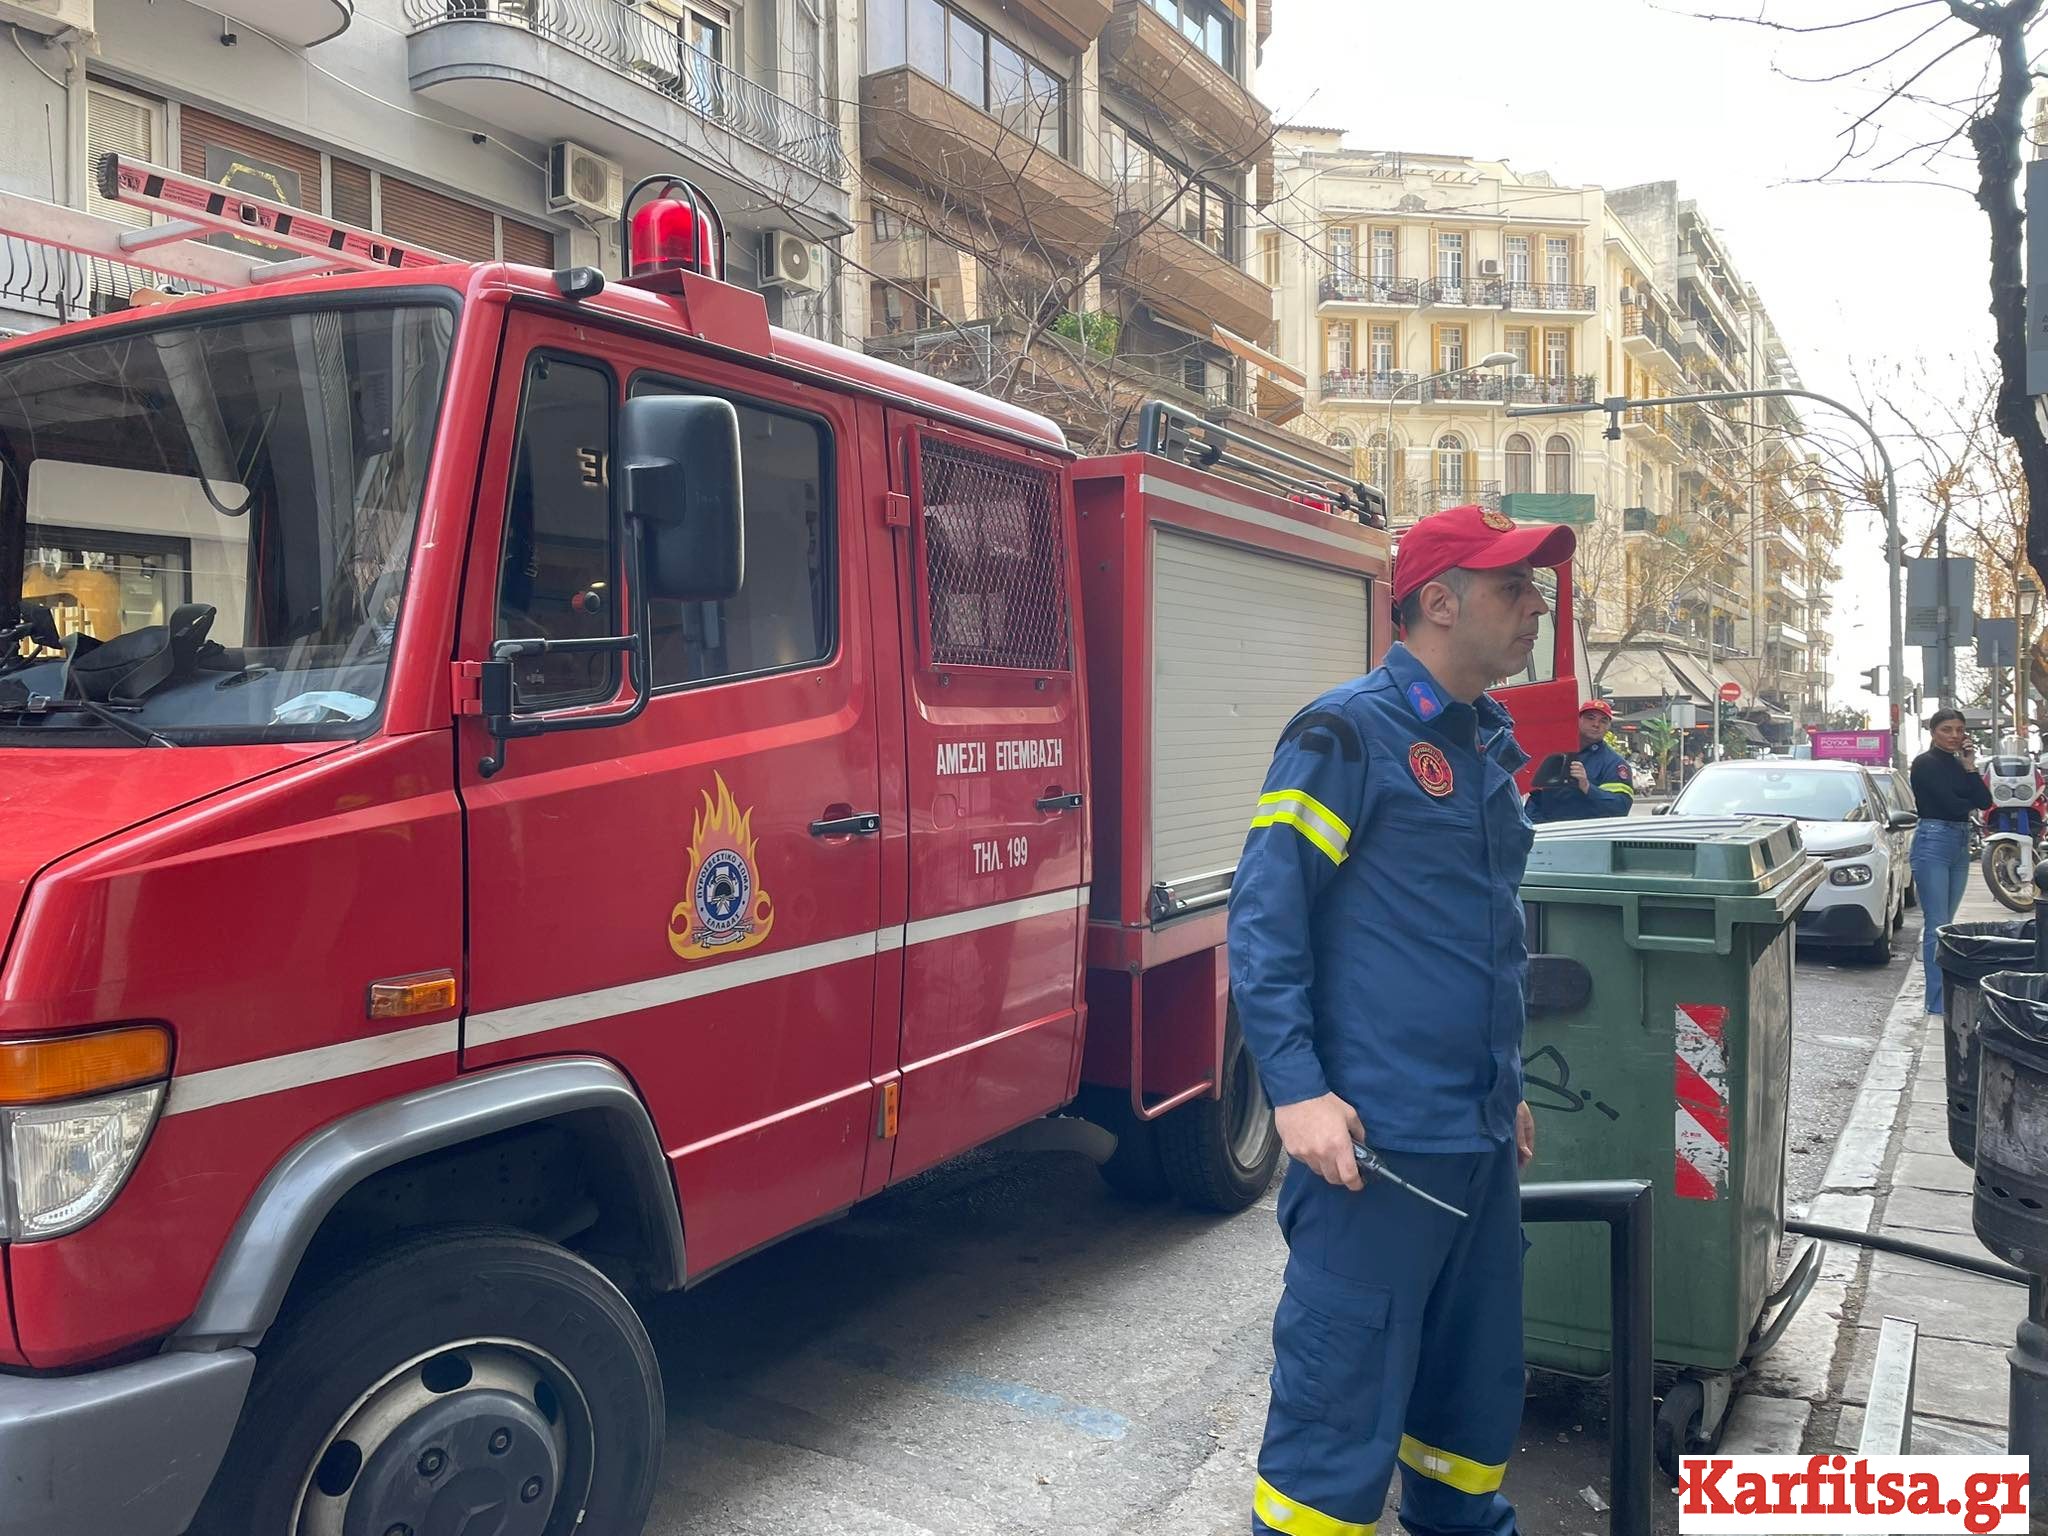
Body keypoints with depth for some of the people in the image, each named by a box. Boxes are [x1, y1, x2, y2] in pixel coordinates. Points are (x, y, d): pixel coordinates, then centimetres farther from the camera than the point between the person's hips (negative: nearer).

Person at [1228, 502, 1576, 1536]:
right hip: (1378, 1139, -8)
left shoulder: (1485, 745, 14)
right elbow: (1263, 916, -16)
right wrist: (1298, 1091, -22)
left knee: (1478, 1386, 20)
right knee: (1342, 1405, 0)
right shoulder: (1349, 733, -11)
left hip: (1480, 1140, 9)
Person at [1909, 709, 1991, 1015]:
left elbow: (1984, 801, 2)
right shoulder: (1925, 763, -6)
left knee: (1946, 925, 9)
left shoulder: (1958, 763, 15)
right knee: (1937, 926, -9)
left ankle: (1947, 995, 13)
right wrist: (1972, 804, 6)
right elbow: (1951, 804, -14)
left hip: (1960, 844, 7)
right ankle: (1938, 1002, -8)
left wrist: (1968, 765, -4)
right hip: (1933, 843, -7)